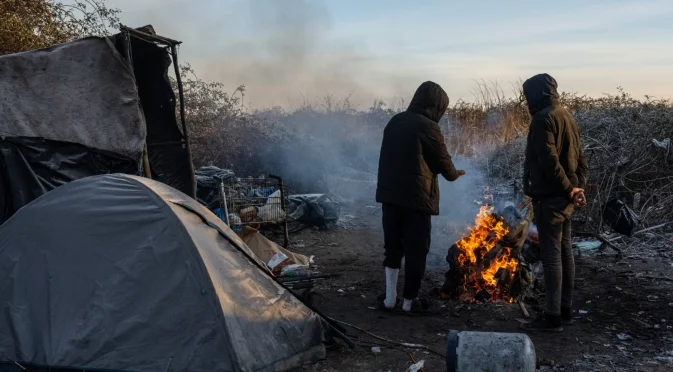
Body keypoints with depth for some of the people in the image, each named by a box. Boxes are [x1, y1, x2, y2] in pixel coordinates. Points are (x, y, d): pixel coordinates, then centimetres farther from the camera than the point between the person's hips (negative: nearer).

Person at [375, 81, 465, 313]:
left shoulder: (394, 122, 10)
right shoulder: (428, 127, -11)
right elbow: (443, 163, -5)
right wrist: (455, 174, 15)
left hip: (389, 194, 7)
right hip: (416, 197, -7)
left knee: (393, 246, 16)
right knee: (416, 249, 6)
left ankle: (389, 298, 19)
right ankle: (409, 301, 15)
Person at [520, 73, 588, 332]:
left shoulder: (543, 118, -13)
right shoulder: (566, 116, 17)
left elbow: (548, 160, -23)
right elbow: (580, 158, 15)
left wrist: (569, 189, -15)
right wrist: (578, 187, 4)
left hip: (549, 197, -10)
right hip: (565, 197, 10)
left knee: (551, 255, -7)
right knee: (564, 252, 13)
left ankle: (552, 316, -3)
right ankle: (565, 310, 21)